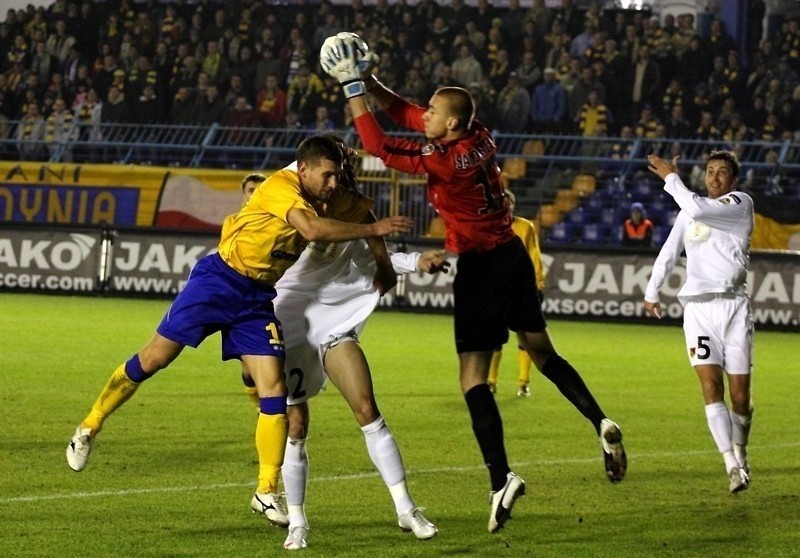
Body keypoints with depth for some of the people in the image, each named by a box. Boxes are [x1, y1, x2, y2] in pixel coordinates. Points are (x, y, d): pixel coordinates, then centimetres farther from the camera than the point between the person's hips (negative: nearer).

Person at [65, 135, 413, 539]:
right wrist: (373, 229, -31)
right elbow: (313, 230, -35)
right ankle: (89, 428, 18)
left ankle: (267, 491, 1)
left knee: (274, 390, -6)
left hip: (258, 300, 7)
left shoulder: (316, 202, 5)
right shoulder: (280, 187, -19)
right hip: (219, 281, -7)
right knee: (152, 359, -2)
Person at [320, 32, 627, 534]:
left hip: (481, 267, -8)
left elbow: (378, 146, -15)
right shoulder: (479, 138, 1)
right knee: (542, 352, 21)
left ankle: (502, 478, -16)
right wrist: (369, 82, 4)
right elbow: (405, 113, 12)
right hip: (513, 255, 8)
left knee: (474, 378, -7)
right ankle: (601, 423, 8)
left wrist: (353, 91, -10)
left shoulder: (446, 158, -21)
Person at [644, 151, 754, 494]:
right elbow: (669, 252, 28)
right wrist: (652, 292, 29)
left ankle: (739, 450, 28)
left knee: (740, 397, 0)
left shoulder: (741, 204, 0)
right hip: (698, 308, 3)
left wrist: (671, 177, -6)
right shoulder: (689, 213, 17)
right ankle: (732, 466, -16)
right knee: (711, 386, -14)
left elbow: (697, 210, -16)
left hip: (733, 306, -3)